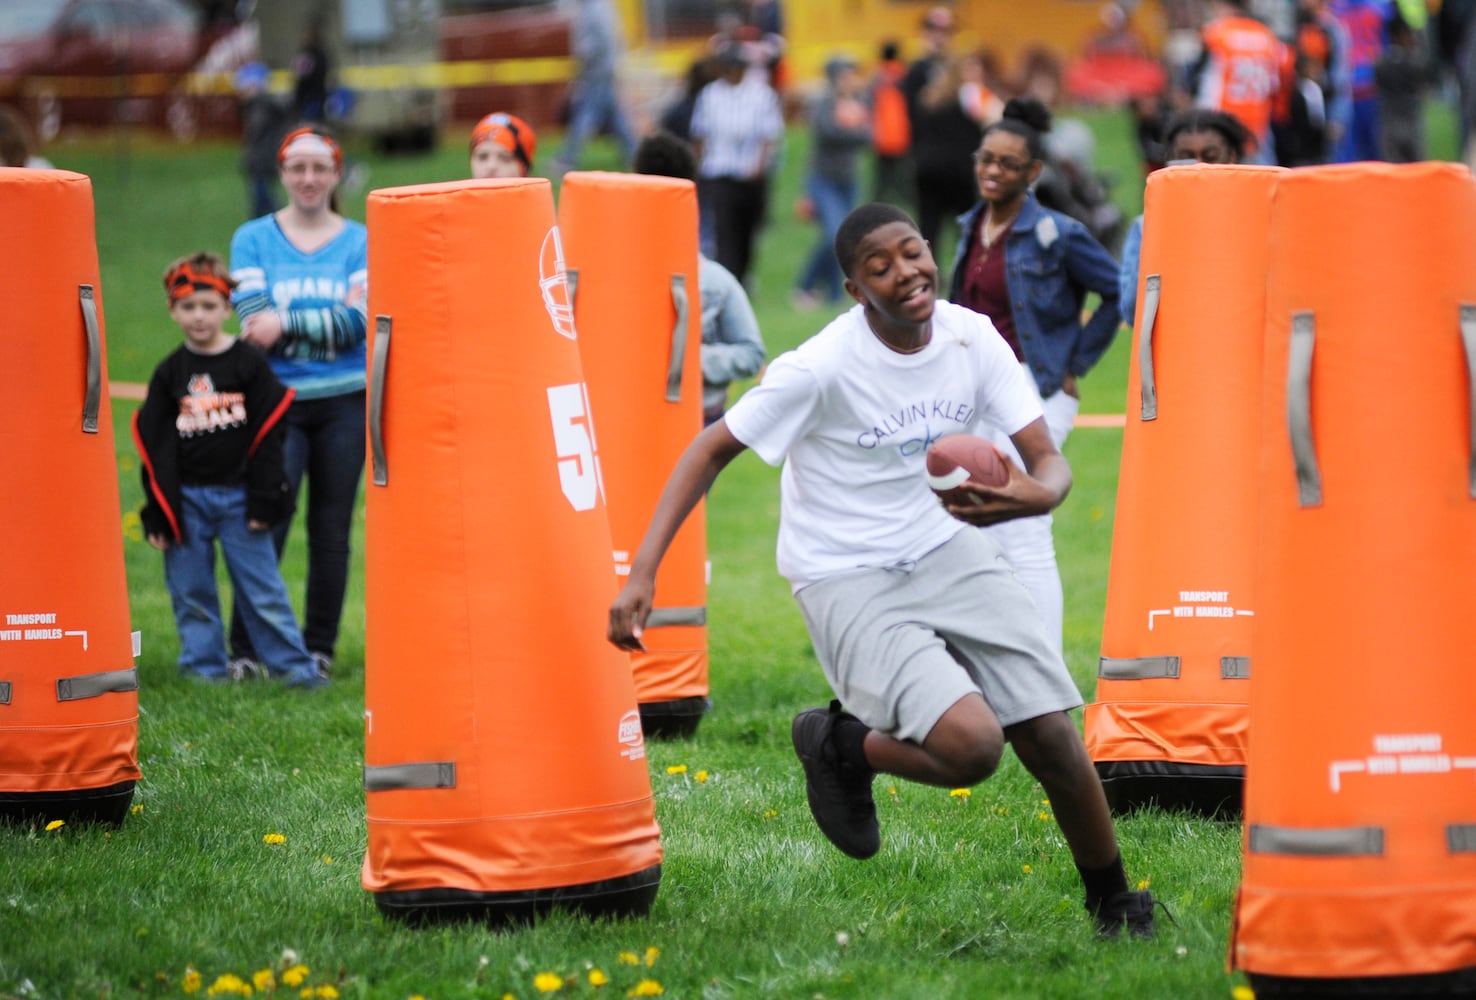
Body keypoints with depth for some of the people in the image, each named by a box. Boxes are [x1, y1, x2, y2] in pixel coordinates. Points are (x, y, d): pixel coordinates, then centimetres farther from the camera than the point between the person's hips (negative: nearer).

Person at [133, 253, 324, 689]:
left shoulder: (248, 363, -1)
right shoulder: (170, 373, 5)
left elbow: (267, 436, -1)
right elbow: (154, 446, 4)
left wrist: (264, 500, -6)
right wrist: (158, 512, -1)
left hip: (238, 496, -2)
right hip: (186, 498, 2)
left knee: (262, 590, 0)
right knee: (191, 592, 5)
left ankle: (294, 666, 7)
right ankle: (205, 670, 14)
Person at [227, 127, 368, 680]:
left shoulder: (360, 242, 5)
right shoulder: (253, 239, 5)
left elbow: (360, 321, -9)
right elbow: (253, 321, -8)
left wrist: (286, 323, -18)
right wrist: (331, 318, -15)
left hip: (344, 402, 1)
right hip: (278, 400, -1)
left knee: (331, 531, 5)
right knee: (265, 528, -9)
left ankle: (320, 650, 15)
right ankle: (245, 650, -2)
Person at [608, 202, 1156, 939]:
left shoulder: (970, 337, -7)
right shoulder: (823, 367, -21)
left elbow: (1049, 461, -7)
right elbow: (713, 449, -12)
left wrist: (1036, 495, -32)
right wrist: (642, 572, -19)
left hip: (948, 548, 5)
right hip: (848, 581, -5)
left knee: (1051, 734, -2)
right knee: (973, 744, -24)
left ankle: (1113, 902, 22)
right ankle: (842, 747, 8)